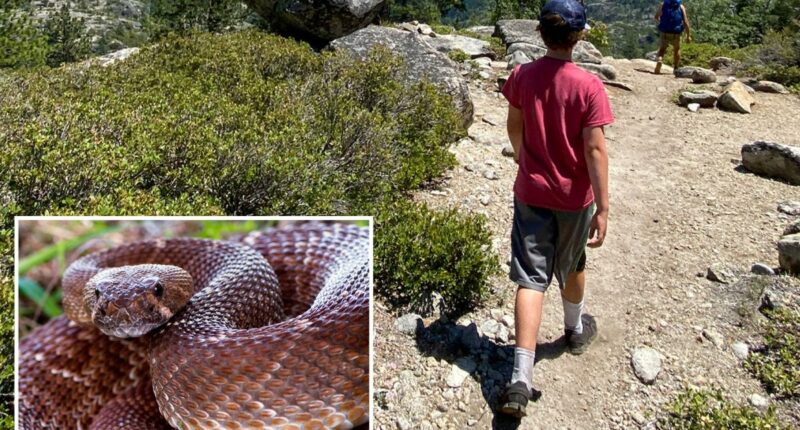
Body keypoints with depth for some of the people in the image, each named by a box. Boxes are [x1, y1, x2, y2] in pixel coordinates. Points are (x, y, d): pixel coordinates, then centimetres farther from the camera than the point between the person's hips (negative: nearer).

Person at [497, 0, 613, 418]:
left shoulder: (521, 76, -6)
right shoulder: (588, 85, -15)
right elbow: (595, 150, -17)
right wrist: (603, 208, -12)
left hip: (530, 192, 2)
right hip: (575, 196, -1)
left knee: (530, 278, 0)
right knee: (572, 267, 23)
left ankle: (521, 378, -7)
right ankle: (576, 329, 49)